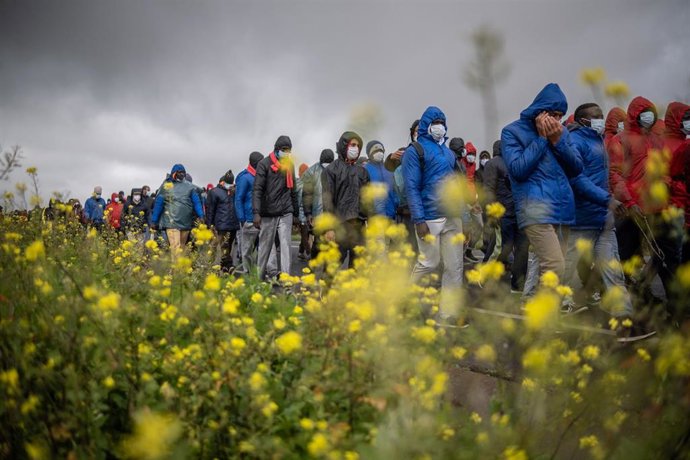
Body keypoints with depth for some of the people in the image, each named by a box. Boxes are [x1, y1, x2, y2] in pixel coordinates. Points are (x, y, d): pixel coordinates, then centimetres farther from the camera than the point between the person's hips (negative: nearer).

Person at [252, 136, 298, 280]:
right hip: (268, 213, -3)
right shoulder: (264, 164, -2)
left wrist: (296, 212, 18)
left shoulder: (289, 165, 14)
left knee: (285, 244, -5)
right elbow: (257, 190, -9)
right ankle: (260, 275, 17)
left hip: (286, 213, 4)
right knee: (265, 245, 4)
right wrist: (256, 213, -18)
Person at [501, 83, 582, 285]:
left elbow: (577, 169, 10)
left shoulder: (561, 132, 16)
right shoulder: (512, 131, 1)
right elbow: (518, 169, -11)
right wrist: (541, 138, -6)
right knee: (556, 267, -18)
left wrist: (558, 141, -3)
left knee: (550, 268, 7)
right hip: (536, 209, -6)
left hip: (563, 209, 6)